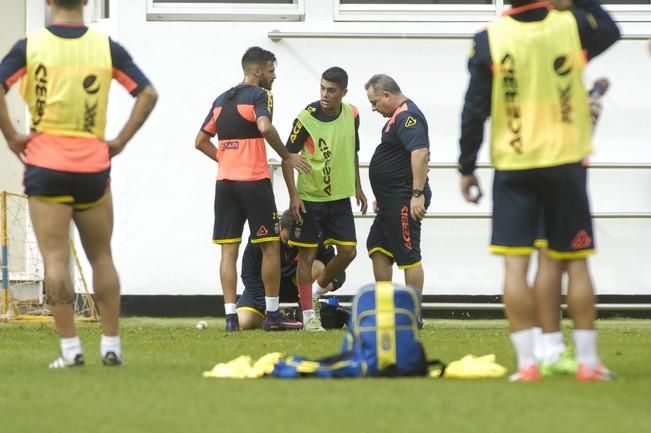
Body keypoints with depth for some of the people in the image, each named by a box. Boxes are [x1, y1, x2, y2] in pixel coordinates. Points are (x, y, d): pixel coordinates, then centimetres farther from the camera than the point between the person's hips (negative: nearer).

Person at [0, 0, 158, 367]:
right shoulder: (107, 47, 1)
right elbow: (148, 94, -3)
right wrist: (121, 141, 2)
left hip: (46, 164, -2)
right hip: (93, 166, 2)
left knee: (56, 258, 0)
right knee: (102, 257, 13)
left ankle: (70, 348, -5)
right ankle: (111, 345, 11)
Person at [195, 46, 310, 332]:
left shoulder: (221, 100, 15)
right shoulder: (259, 95, -6)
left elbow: (201, 141, 18)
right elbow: (264, 127, -24)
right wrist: (287, 157, -13)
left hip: (225, 181, 6)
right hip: (254, 180, -6)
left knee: (228, 249, 2)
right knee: (270, 245, 4)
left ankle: (230, 316, -4)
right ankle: (272, 314, 6)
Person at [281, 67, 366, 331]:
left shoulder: (351, 115, -1)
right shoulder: (307, 118, -16)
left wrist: (357, 187, 16)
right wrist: (293, 195, -19)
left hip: (340, 197, 5)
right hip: (310, 197, -5)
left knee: (348, 251, 2)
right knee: (307, 254, -2)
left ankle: (318, 289, 27)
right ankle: (308, 315, 5)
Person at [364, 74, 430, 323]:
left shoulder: (407, 117, -16)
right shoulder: (398, 117, 18)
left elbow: (420, 153, -29)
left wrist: (417, 195, -32)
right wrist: (382, 197, 29)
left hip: (405, 201, -11)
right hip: (391, 200, 11)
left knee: (408, 256, -7)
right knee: (377, 246, 15)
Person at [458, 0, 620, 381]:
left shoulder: (490, 39, -6)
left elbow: (476, 109, -4)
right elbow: (611, 31, 19)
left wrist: (467, 167, 5)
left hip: (513, 167, -1)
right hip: (566, 163, 1)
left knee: (515, 264, 0)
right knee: (576, 262, 8)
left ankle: (527, 363, -5)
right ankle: (588, 360, 11)